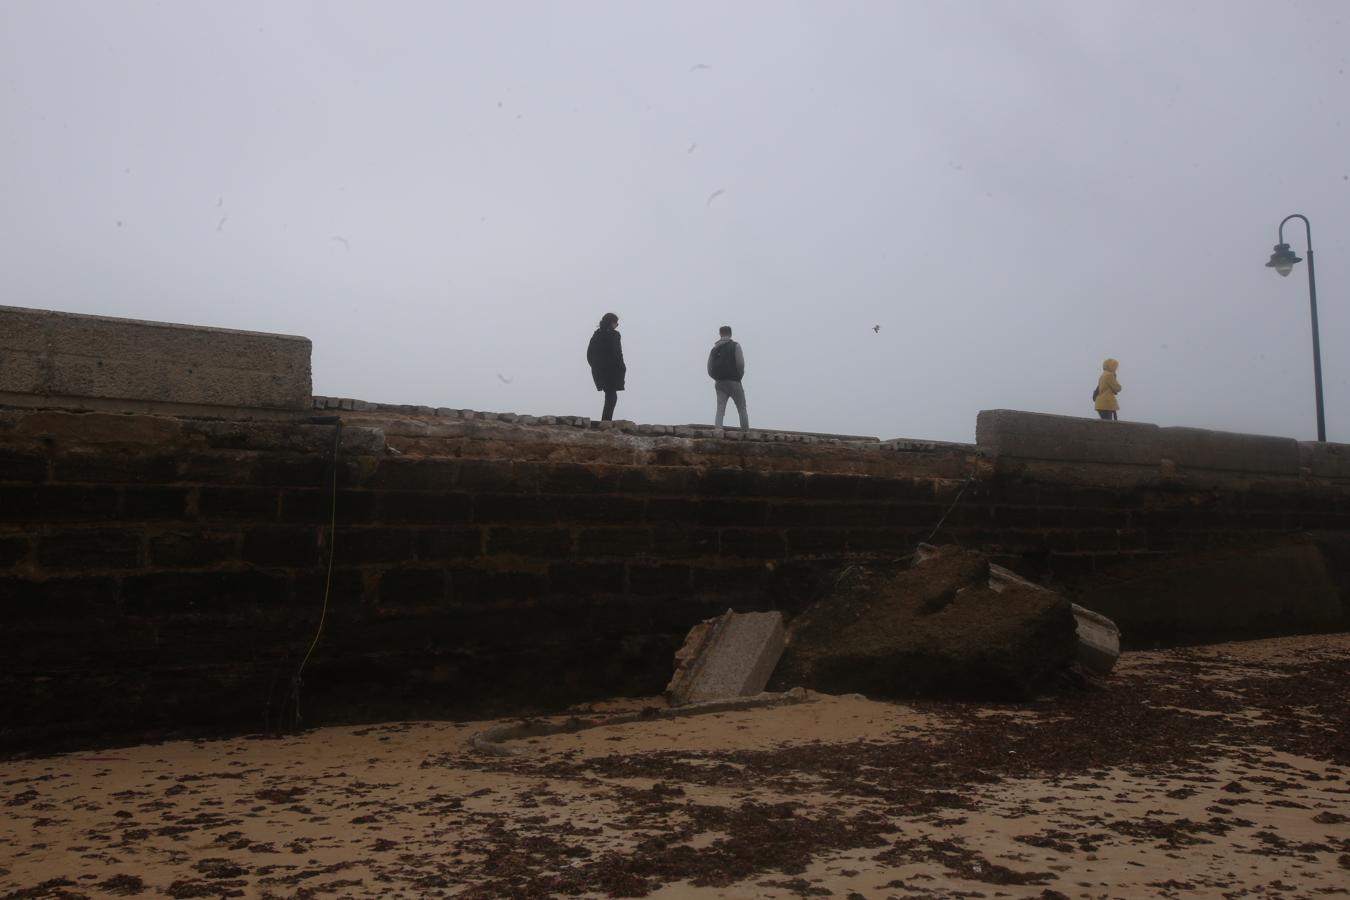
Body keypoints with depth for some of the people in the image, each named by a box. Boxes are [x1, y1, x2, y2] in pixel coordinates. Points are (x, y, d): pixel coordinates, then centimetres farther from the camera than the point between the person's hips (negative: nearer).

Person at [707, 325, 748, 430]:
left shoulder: (714, 348, 10)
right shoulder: (735, 346, -3)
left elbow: (709, 367, 5)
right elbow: (740, 363, -13)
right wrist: (739, 376, 3)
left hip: (719, 383, 4)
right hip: (733, 382, -4)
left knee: (720, 410, -1)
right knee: (742, 410, 6)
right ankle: (746, 433, 3)